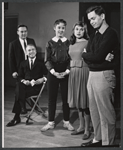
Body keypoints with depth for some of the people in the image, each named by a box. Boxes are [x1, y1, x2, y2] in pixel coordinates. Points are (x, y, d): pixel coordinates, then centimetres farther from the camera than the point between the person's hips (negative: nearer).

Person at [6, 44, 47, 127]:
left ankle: (16, 118, -20)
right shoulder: (23, 63, 21)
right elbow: (20, 77, 16)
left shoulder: (41, 63, 10)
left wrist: (37, 81, -15)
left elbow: (45, 76, 2)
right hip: (26, 85, 3)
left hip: (37, 87, -3)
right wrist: (24, 81, -7)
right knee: (18, 90, -32)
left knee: (21, 94, -29)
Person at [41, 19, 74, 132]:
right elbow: (47, 60, 1)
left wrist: (66, 71, -11)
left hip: (65, 73, 0)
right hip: (53, 73, 0)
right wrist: (54, 72, -11)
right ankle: (51, 122, 13)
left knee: (66, 97, 4)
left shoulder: (69, 43, 4)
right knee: (52, 98, 4)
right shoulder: (50, 43, 5)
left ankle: (66, 121, 16)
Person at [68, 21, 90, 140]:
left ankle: (87, 129, 7)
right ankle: (81, 126, 22)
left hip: (84, 72, -7)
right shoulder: (71, 45, 15)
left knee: (84, 101, -3)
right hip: (73, 73, 7)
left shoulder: (87, 43, -6)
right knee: (77, 101, 11)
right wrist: (68, 70, 11)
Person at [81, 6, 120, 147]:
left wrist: (85, 54, -1)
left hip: (104, 75, -9)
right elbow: (88, 59, 7)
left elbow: (97, 56, -18)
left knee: (105, 111, -3)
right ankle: (97, 139, 25)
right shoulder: (94, 36, 15)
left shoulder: (110, 33, -10)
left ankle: (107, 143, 5)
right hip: (92, 74, 9)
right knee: (94, 110, 13)